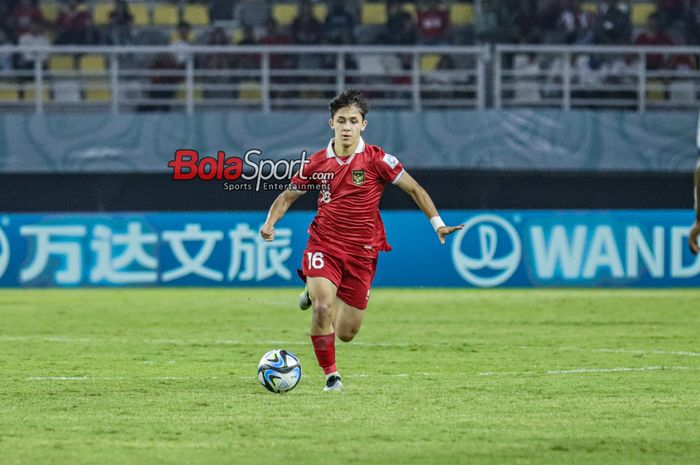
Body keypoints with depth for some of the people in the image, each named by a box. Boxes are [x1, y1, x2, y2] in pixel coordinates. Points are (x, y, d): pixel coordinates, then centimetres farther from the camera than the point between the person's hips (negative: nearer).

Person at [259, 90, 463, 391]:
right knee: (323, 310, -26)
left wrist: (438, 223, -6)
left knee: (346, 333, 5)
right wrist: (269, 224, -4)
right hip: (323, 245, 0)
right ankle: (330, 375, -5)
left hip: (361, 252, 0)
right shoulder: (317, 163, 0)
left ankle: (316, 294, 38)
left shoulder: (377, 159, -7)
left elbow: (414, 189, 2)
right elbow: (287, 196, 13)